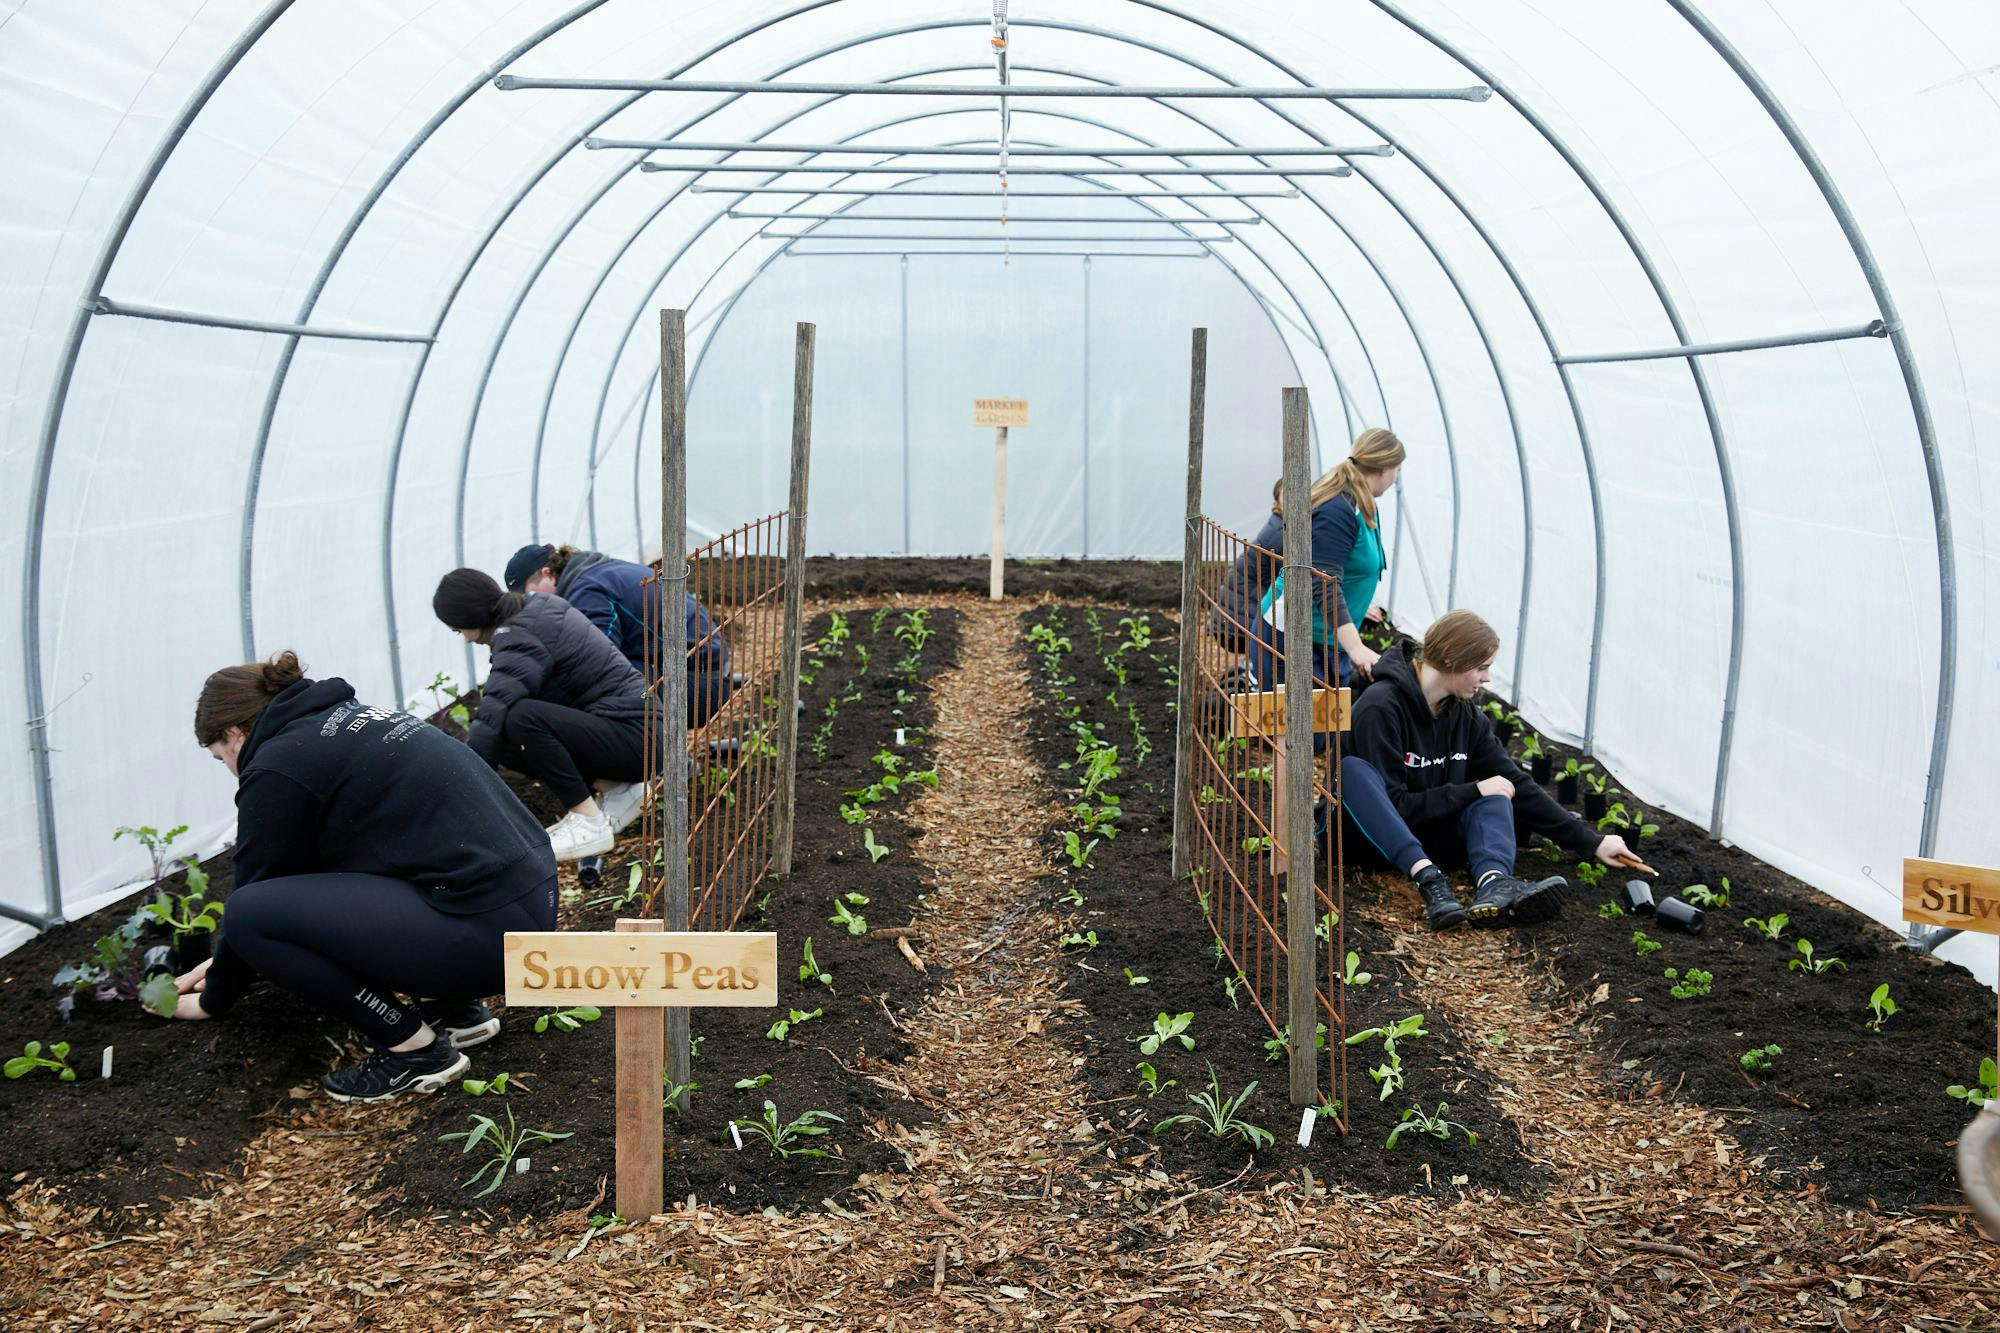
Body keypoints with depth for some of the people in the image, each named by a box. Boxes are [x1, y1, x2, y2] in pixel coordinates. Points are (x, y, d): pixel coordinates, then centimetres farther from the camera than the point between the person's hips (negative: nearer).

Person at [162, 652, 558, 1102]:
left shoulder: (278, 766, -5)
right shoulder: (343, 716, 21)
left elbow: (254, 891, 6)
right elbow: (294, 876, 33)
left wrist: (213, 1000, 23)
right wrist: (224, 964, 40)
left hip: (486, 931, -10)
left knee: (252, 915, -9)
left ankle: (416, 1048, -1)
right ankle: (456, 1006, 19)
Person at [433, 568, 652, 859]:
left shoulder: (520, 639, -19)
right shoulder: (535, 605, 9)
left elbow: (491, 719, -27)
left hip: (632, 736, -10)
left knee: (521, 719, -27)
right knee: (507, 742, 8)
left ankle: (590, 824, -16)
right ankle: (615, 788, 9)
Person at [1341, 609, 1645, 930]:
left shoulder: (1466, 715, 2)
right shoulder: (1380, 708, -19)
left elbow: (1517, 784, 4)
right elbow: (1393, 804, -21)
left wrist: (1591, 842, 1)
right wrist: (1472, 792, -19)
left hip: (1430, 839, 6)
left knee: (1496, 791, -17)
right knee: (1350, 767, -34)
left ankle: (1493, 883, -46)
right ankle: (1428, 879, -48)